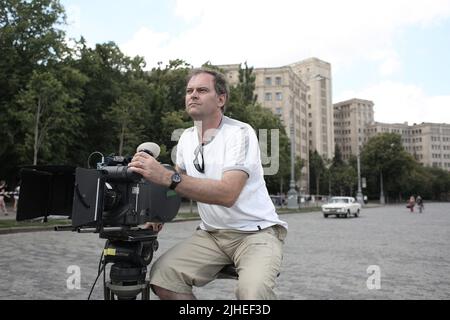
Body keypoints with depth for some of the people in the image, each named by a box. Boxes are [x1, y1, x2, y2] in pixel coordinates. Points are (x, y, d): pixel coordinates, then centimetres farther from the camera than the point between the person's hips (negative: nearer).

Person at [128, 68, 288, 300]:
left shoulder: (240, 133, -15)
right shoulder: (186, 138, 6)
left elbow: (227, 194, -28)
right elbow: (179, 183, 19)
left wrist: (166, 177, -35)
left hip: (256, 232, -5)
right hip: (211, 234, 5)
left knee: (252, 291, -32)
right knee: (161, 275, -17)